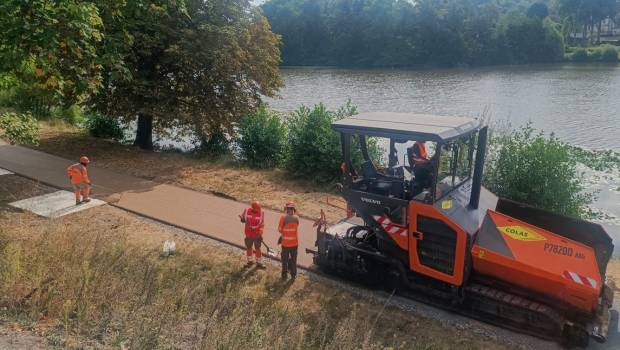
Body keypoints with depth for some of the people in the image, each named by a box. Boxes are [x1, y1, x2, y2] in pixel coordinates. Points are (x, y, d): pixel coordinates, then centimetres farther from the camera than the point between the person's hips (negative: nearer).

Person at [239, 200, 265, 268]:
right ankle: (250, 261, 37)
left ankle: (259, 263, 24)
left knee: (258, 248, 8)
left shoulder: (261, 212, -13)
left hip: (257, 234, -1)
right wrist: (242, 218, -20)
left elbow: (262, 223, -3)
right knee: (249, 248, 16)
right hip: (248, 234, 1)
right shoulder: (247, 211, -13)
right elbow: (243, 220, 2)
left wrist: (261, 229, -15)